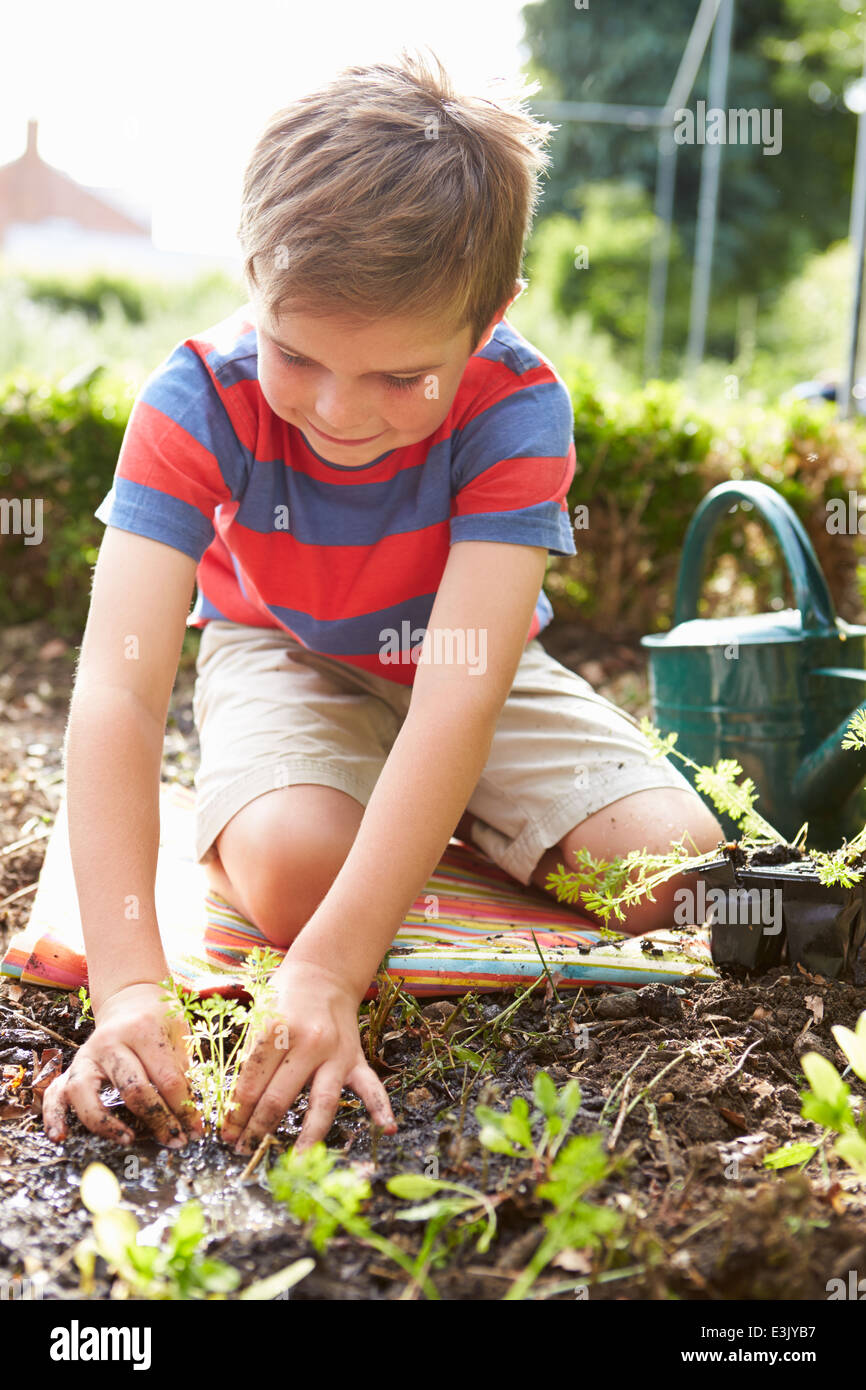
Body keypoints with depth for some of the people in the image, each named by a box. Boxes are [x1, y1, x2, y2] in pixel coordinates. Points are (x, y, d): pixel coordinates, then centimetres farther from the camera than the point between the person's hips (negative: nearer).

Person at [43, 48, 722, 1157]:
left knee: (674, 866, -16)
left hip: (467, 661, 2)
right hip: (282, 653, -1)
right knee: (293, 870, -33)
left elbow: (461, 694, -39)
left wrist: (327, 972, -48)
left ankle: (445, 813, 11)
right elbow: (117, 688, -38)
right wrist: (127, 986, -48)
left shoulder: (516, 407, -32)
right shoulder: (200, 401, -30)